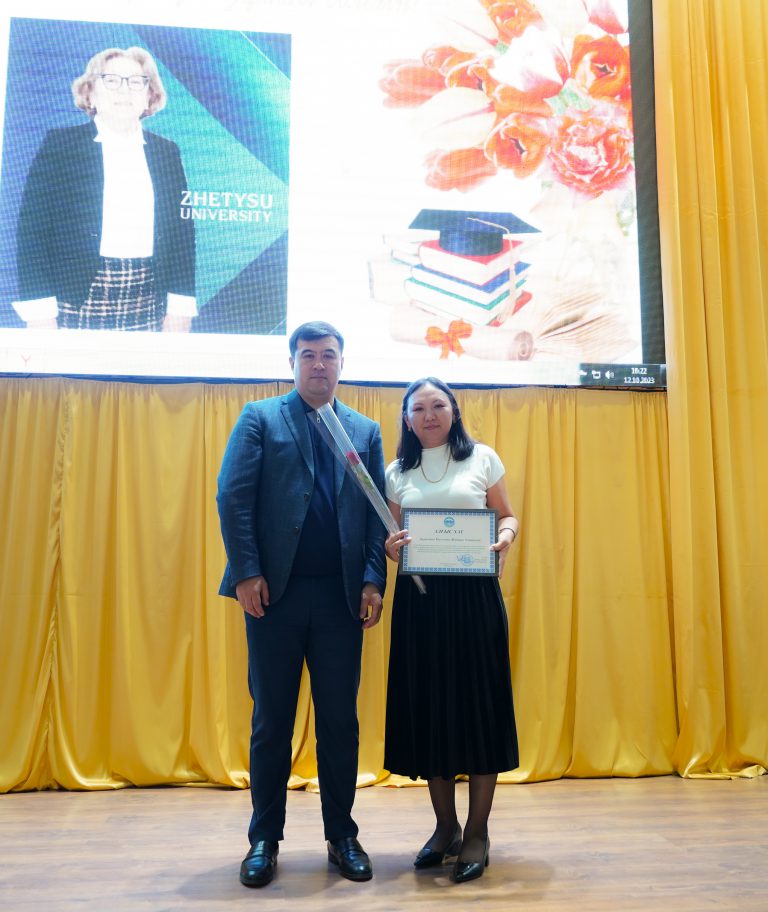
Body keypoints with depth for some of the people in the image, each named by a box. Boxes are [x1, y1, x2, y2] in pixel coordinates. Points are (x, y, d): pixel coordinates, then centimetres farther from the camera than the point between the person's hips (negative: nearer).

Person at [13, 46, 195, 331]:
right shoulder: (60, 144, 3)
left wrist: (180, 308, 2)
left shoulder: (167, 152, 11)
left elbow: (182, 231, 9)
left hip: (148, 306, 2)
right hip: (77, 305, -2)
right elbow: (32, 228, -2)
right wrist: (40, 314, -8)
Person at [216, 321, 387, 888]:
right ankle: (265, 839, 23)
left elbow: (378, 511, 6)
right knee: (272, 719, 9)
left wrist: (374, 580, -5)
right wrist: (247, 573, -11)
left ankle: (342, 836, 24)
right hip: (275, 590, -2)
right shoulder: (260, 418, 6)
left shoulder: (366, 431, 13)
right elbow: (233, 497, -3)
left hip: (342, 595, 2)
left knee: (341, 719, 9)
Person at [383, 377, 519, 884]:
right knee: (426, 703, 6)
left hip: (474, 594, -2)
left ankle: (477, 833, 15)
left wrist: (505, 537, -15)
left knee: (478, 699, 0)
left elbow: (508, 517, 7)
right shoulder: (397, 473, 10)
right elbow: (392, 536, 11)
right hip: (419, 597, 2)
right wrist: (391, 549, -11)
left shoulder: (482, 458, 5)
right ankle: (446, 826, 24)